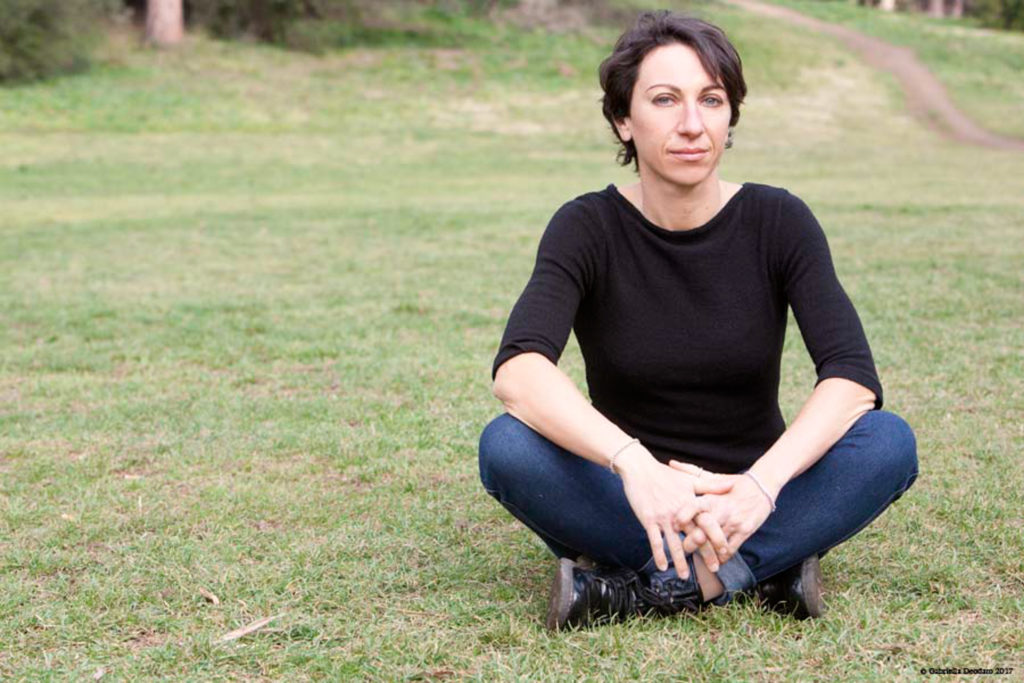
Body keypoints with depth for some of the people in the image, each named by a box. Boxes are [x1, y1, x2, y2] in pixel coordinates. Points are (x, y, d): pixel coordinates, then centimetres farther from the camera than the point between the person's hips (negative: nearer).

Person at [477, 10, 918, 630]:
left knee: (888, 441, -27)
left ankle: (635, 590, -25)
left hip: (748, 501, 1)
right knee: (507, 445, -30)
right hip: (626, 503, -1)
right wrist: (633, 464, -46)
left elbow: (854, 377, -21)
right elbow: (519, 371, -29)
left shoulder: (778, 221, -9)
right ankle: (761, 571, -24)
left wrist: (763, 483, -38)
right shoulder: (588, 228, -12)